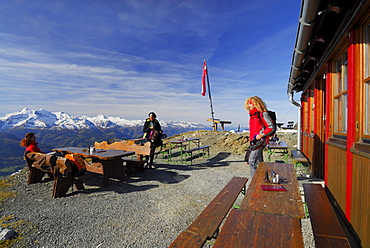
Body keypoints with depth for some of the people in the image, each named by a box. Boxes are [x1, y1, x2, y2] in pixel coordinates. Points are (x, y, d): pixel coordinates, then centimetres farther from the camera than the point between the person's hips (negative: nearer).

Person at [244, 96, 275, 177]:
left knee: (252, 161, -10)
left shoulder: (263, 114, -11)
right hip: (254, 141, 9)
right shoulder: (252, 114, 15)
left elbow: (271, 127, -13)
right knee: (259, 161, 16)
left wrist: (261, 135, -18)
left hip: (260, 141, -9)